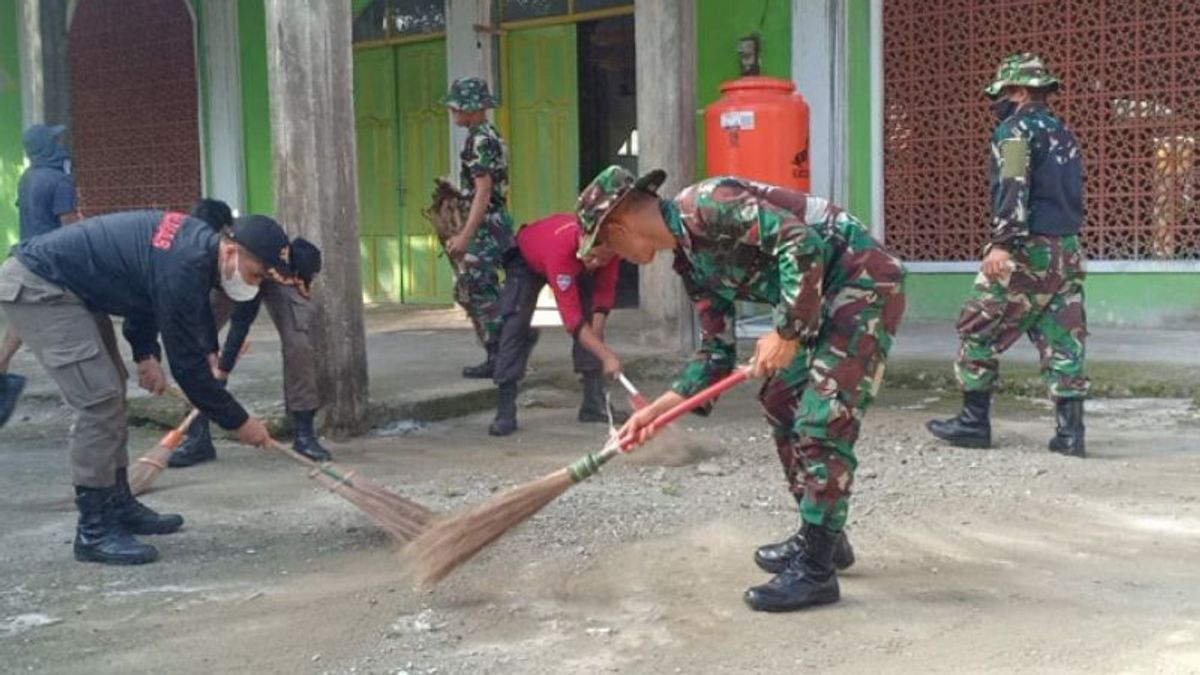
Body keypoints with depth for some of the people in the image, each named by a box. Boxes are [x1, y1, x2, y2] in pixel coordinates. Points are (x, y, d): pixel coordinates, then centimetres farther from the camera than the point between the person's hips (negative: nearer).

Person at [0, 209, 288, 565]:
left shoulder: (200, 239, -1)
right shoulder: (181, 268, -29)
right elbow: (186, 362, -22)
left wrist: (146, 352, 6)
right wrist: (239, 422, -12)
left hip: (68, 286, 11)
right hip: (34, 287, -11)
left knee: (111, 390, 14)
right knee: (99, 399, -15)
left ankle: (118, 506, 24)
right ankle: (94, 531, -7)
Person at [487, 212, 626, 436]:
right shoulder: (561, 246, -48)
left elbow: (605, 290, -16)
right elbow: (572, 317, -47)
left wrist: (596, 332, -27)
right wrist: (606, 355, -49)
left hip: (576, 263, 5)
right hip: (527, 260, -5)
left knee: (592, 324, -9)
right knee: (515, 326, -16)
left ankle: (595, 404, -2)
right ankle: (505, 413, -16)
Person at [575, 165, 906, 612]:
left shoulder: (704, 205, -18)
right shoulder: (691, 260, 11)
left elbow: (801, 241, -27)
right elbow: (717, 352, 14)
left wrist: (786, 333, -22)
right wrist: (660, 408, 8)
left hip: (865, 282, -10)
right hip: (826, 298, 10)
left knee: (822, 423, -11)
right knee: (781, 403, 17)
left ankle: (815, 571, -2)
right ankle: (820, 538, 29)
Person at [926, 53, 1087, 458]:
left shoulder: (1016, 129, -7)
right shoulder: (1063, 134, 19)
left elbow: (1014, 188, -20)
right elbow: (1070, 192, 21)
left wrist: (1003, 243, -27)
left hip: (1028, 248, -8)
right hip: (1068, 250, 8)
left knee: (980, 332, 4)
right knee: (1062, 342, 6)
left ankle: (974, 422, 9)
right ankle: (1070, 432, 2)